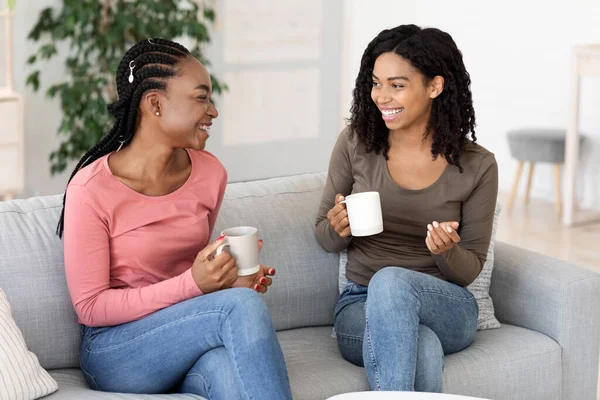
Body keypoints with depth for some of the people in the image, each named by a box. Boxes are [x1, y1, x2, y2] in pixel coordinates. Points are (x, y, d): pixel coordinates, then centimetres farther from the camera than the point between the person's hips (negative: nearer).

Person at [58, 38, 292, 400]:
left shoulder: (210, 173, 2)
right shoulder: (91, 190, -15)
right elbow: (90, 307, -12)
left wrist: (227, 277, -6)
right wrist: (192, 283, -22)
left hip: (189, 335, 4)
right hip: (115, 350, -4)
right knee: (241, 305, -29)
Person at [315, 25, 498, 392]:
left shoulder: (477, 166, -4)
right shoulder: (355, 143, -1)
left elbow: (470, 269, 3)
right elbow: (324, 236, 10)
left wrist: (446, 251, -21)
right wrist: (338, 230, -14)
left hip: (445, 307, 0)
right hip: (360, 304, 0)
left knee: (391, 280, -37)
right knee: (422, 350, -36)